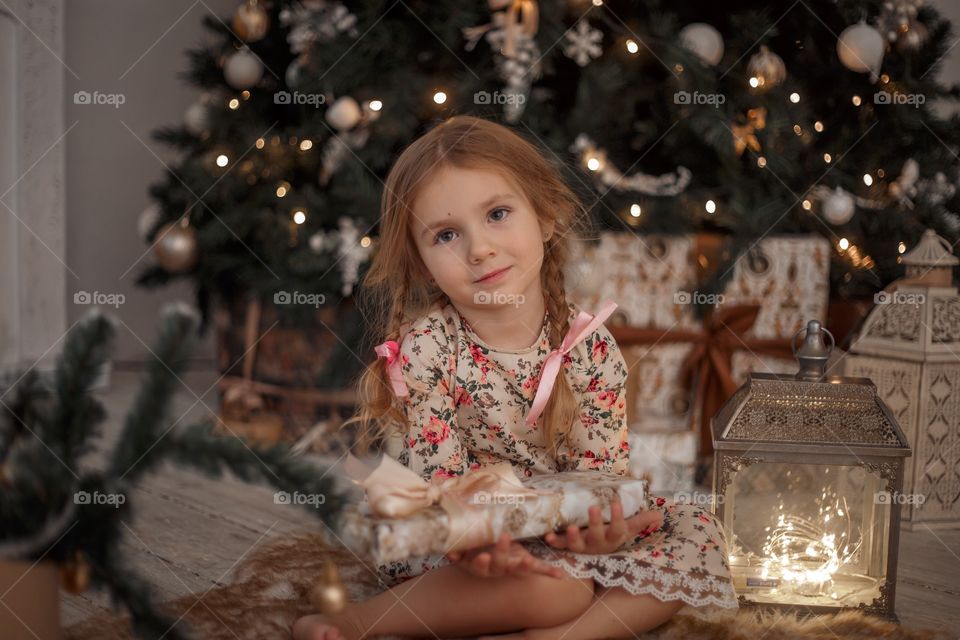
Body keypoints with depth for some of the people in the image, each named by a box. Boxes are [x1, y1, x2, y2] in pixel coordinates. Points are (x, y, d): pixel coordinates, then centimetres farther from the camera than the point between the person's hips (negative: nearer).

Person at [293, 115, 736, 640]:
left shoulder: (590, 344, -11)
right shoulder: (425, 347, -18)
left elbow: (604, 469, -11)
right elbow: (438, 479, -19)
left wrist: (601, 527, -36)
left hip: (565, 524, 4)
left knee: (698, 532, -11)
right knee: (552, 587, -32)